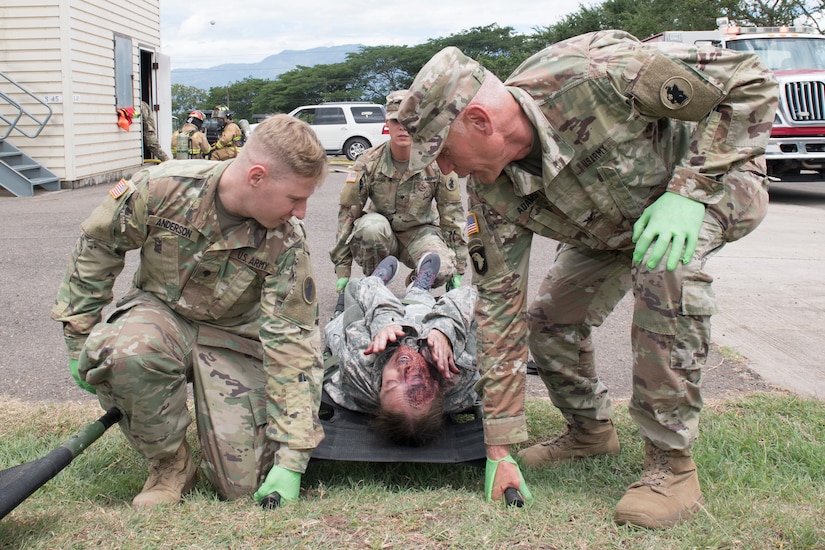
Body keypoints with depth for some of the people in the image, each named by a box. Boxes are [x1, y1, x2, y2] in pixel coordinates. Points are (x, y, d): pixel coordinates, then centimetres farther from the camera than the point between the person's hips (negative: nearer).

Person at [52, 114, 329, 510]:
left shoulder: (286, 245, -21)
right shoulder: (162, 188, -23)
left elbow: (292, 343, -20)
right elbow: (96, 248, -6)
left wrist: (292, 459, -22)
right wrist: (80, 339, -2)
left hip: (234, 336, 0)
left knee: (245, 484, -11)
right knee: (126, 351, -39)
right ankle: (170, 464, -11)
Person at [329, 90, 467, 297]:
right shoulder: (369, 162, -15)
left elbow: (452, 215, -6)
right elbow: (348, 213, -11)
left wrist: (457, 270, -5)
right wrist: (343, 270, -13)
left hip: (419, 232, 0)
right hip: (380, 234, 0)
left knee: (442, 270, -30)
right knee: (372, 226, -36)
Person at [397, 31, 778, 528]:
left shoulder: (595, 73, -39)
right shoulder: (492, 191, -20)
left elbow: (752, 82, -29)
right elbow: (500, 305, -15)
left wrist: (688, 189, -38)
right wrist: (500, 449, -14)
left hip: (715, 179, -6)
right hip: (612, 224, 6)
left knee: (666, 267, -35)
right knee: (548, 320, -3)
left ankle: (673, 465, -21)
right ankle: (591, 431, 27)